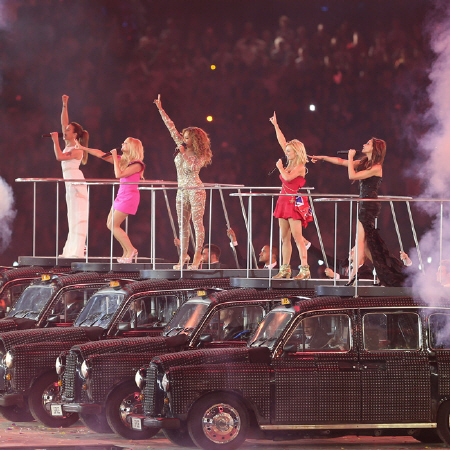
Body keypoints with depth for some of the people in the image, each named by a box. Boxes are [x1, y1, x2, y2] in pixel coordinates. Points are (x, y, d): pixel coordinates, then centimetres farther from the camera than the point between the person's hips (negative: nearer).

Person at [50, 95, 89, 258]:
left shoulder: (76, 150, -13)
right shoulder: (69, 144, 11)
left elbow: (59, 157, -24)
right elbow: (64, 122, 15)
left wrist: (55, 140, -18)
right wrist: (64, 105, 10)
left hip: (76, 182, -10)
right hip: (70, 182, 10)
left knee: (77, 215, -12)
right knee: (73, 216, 9)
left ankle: (77, 251, -17)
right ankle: (72, 249, 10)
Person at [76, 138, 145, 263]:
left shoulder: (136, 164, -14)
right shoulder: (122, 160, 9)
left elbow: (119, 174, -24)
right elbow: (101, 154, 12)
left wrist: (115, 158, -16)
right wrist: (83, 148, 11)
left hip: (129, 197, -9)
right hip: (121, 195, 9)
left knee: (113, 225, -10)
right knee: (110, 224, 7)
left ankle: (130, 250, -1)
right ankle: (127, 252, 11)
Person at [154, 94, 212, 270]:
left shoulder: (200, 155, -5)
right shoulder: (182, 146, 10)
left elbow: (192, 167, -22)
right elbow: (171, 127, 10)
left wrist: (184, 153, -17)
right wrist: (160, 109, 10)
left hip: (195, 189, -7)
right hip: (182, 190, 7)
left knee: (197, 222, -8)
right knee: (182, 224, 6)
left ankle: (197, 255, -10)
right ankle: (183, 255, 8)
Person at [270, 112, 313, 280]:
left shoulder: (300, 167, -10)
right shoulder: (290, 164, 12)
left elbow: (287, 177, -25)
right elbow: (282, 141, 17)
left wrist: (280, 167, -7)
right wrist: (275, 125, 19)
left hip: (295, 203, -9)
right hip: (284, 201, 9)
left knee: (297, 238, -12)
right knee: (285, 238, 8)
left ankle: (304, 269, -13)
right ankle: (285, 269, 10)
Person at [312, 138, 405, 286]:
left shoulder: (376, 168, -12)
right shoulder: (363, 163, 14)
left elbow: (352, 175, -17)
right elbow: (340, 161, 21)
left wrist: (350, 158, -7)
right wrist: (322, 158, 21)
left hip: (369, 205, -9)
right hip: (364, 205, 9)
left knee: (360, 240, -12)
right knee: (366, 242, 8)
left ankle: (354, 275, -15)